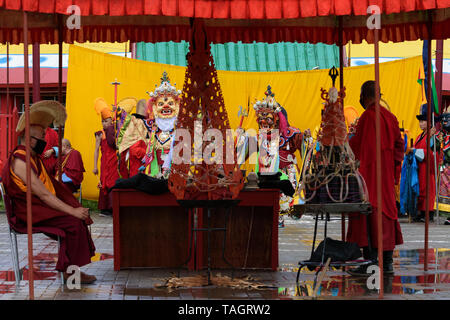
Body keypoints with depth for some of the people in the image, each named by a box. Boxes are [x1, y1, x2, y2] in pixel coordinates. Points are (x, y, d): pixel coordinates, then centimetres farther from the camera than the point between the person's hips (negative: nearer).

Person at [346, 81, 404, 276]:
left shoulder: (367, 117, -14)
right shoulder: (390, 117, 10)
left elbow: (357, 146, -15)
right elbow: (399, 145, 11)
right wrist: (394, 172, 15)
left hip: (369, 174, -8)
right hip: (386, 176, 8)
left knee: (367, 212, -6)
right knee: (386, 211, 12)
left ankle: (370, 262, -10)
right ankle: (387, 263, 15)